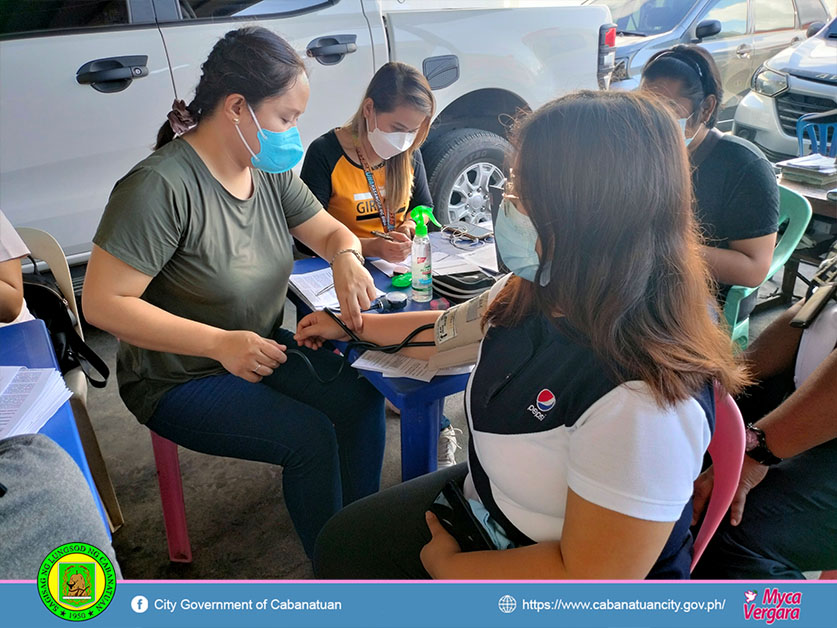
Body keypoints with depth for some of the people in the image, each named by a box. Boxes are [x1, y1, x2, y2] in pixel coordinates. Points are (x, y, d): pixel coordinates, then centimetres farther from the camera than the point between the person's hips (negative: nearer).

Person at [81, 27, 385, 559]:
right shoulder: (161, 186, -24)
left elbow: (330, 231, 9)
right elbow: (103, 303, -24)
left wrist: (347, 258, -16)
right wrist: (220, 343, -31)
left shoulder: (271, 171, 0)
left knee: (362, 398, -14)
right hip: (180, 380, -6)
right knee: (311, 438, -24)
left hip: (262, 350, 7)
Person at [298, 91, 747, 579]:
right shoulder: (529, 293, -11)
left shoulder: (643, 398, -36)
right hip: (482, 503, 7)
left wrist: (445, 564, -15)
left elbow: (588, 575, -28)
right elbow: (452, 331, 9)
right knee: (341, 542, 13)